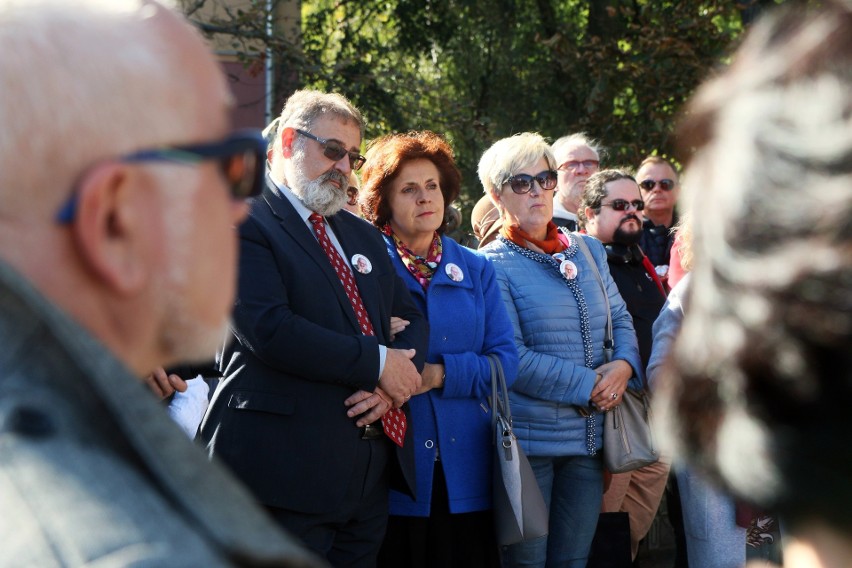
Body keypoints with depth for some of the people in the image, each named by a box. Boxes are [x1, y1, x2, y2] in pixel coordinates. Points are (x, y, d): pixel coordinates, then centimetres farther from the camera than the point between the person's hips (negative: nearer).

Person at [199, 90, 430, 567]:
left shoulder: (363, 235, 21)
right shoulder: (244, 223, -5)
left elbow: (413, 318, 18)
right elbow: (269, 329, -18)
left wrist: (393, 386, -5)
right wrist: (377, 363, -12)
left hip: (372, 471, 7)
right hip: (287, 472, -7)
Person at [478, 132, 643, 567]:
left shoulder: (589, 250, 12)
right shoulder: (493, 266, -7)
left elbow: (621, 319, 17)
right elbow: (512, 359, -15)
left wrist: (623, 365, -5)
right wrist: (588, 385, -16)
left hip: (588, 439, 5)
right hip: (528, 438, -5)